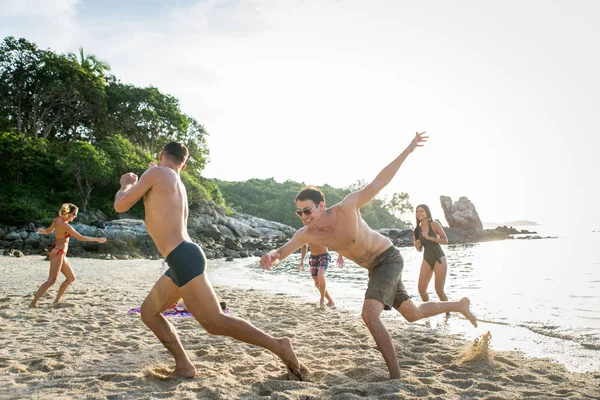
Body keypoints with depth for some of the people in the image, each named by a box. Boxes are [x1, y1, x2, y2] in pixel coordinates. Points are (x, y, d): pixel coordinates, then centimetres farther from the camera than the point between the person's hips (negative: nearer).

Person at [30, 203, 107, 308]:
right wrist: (97, 239, -12)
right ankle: (33, 303, -14)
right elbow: (80, 237, -19)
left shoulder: (58, 220, 7)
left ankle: (57, 300, 20)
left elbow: (49, 231, 26)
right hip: (57, 253, -10)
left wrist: (42, 231, 50)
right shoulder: (65, 225, -19)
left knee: (71, 278, 13)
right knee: (52, 280, -15)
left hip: (61, 254, 10)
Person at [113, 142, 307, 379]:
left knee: (215, 323, -11)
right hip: (182, 260, 10)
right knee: (148, 312, 17)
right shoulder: (179, 186, 24)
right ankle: (184, 366, 9)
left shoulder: (156, 173, -1)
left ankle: (278, 345, -7)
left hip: (183, 259, -10)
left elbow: (120, 206, 0)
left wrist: (126, 183, 21)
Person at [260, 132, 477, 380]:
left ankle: (396, 376, -16)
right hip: (373, 268, 7)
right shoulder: (307, 234, -13)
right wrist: (272, 256, -44)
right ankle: (459, 305, 46)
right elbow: (284, 250, -17)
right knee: (413, 315, 21)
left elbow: (379, 182, -22)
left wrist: (408, 150, -21)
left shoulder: (347, 207, -27)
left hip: (389, 259, -7)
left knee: (369, 314, -27)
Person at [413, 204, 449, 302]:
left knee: (439, 290, -8)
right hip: (426, 260, 5)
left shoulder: (434, 224, -4)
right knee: (421, 290, 0)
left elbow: (445, 240, -11)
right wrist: (417, 245, -7)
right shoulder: (417, 230, 8)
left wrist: (430, 238, -19)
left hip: (439, 259, -5)